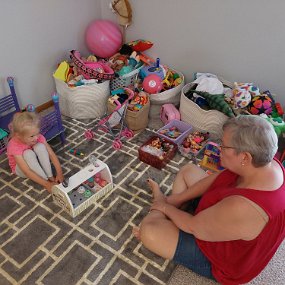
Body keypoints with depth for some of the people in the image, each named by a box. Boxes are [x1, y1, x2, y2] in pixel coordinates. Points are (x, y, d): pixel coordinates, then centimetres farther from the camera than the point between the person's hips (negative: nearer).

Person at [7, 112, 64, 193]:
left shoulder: (38, 137, -24)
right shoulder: (14, 146, -35)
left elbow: (52, 154, -20)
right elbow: (27, 172, -37)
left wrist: (59, 173, -30)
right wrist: (47, 184, -40)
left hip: (36, 163, 3)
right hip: (20, 168, -3)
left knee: (40, 146, -28)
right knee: (28, 153, -35)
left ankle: (50, 177, -22)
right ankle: (48, 180, -26)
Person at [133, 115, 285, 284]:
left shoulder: (243, 208, -44)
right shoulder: (266, 162, -17)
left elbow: (193, 226, -27)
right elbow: (214, 179, -6)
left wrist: (166, 207, -8)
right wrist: (174, 200, -3)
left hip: (222, 259, -7)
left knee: (148, 231, -17)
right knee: (188, 170, 9)